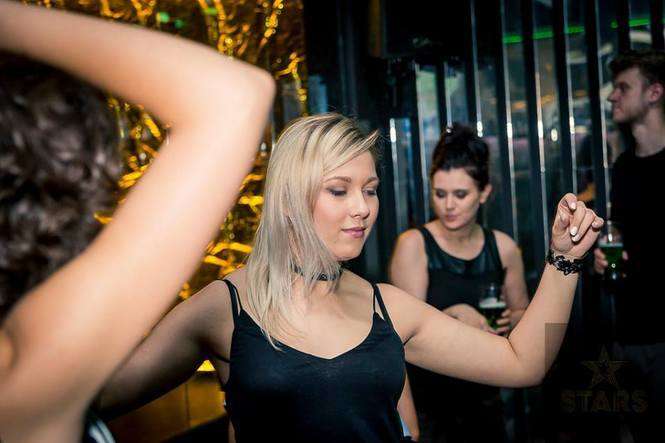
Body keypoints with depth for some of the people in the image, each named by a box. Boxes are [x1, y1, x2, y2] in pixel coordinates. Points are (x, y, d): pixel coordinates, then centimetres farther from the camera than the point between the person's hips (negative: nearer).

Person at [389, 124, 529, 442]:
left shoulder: (503, 248, -1)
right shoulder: (414, 244, -12)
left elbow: (521, 310, 13)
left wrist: (510, 321, -8)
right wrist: (455, 314, -29)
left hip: (482, 395, 4)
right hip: (425, 401, -4)